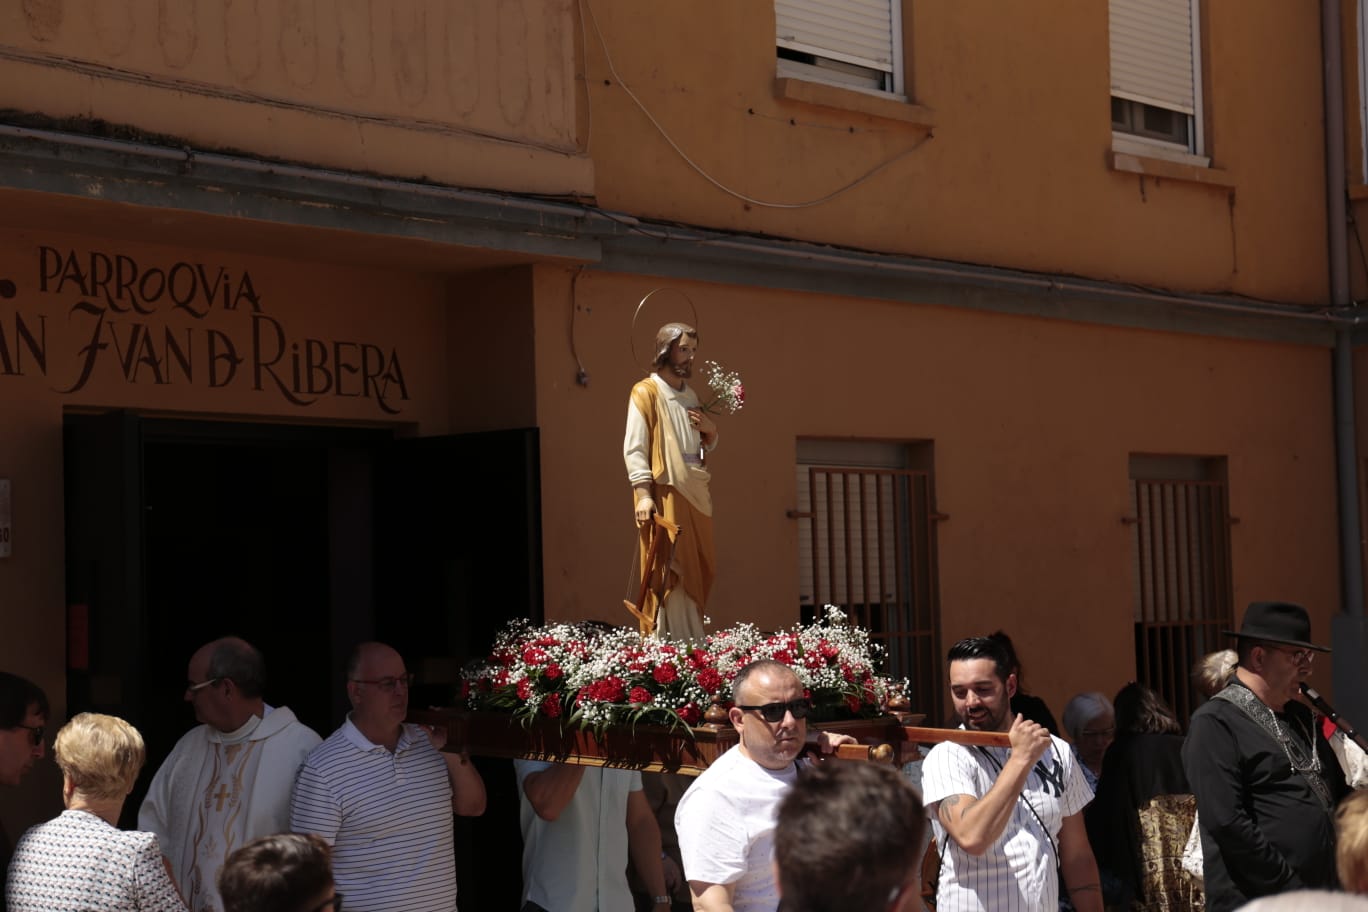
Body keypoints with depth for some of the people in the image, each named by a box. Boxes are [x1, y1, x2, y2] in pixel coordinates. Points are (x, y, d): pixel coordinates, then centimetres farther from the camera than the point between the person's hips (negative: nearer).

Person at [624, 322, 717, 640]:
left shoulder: (690, 395, 18)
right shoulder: (646, 392, -3)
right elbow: (634, 447, -11)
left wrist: (710, 430, 4)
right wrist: (642, 494, -22)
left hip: (695, 493, 7)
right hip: (665, 492, -7)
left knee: (698, 571, 6)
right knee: (671, 570, -8)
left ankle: (690, 641, 11)